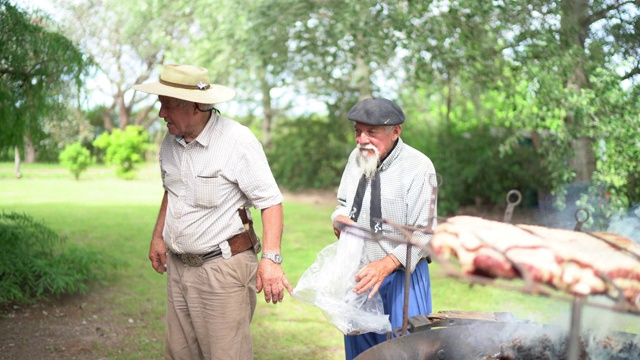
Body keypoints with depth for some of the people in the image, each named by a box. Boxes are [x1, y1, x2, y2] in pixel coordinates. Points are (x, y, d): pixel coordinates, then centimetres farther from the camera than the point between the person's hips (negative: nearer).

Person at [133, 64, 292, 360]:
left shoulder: (238, 141, -17)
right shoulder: (170, 141, 5)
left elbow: (270, 202, -17)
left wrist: (271, 258, -26)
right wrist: (158, 236, 16)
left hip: (223, 268, -7)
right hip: (178, 265, 7)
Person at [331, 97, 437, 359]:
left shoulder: (418, 167, -15)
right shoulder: (356, 158, 3)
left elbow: (421, 234, -16)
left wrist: (385, 265, -30)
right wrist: (338, 219, -7)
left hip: (400, 275, -5)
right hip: (359, 272, 5)